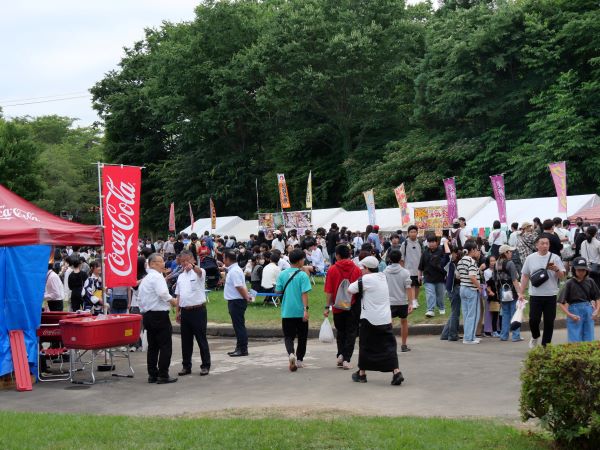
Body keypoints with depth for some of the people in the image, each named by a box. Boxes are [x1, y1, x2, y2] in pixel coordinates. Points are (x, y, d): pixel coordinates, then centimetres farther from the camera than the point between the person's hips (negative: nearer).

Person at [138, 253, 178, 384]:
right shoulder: (157, 276, -11)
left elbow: (139, 296, 20)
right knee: (165, 346, -5)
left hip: (147, 314, 9)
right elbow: (162, 293, -25)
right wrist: (172, 301, -11)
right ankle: (163, 375, -6)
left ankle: (152, 375, 14)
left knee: (152, 346, 12)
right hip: (159, 314, -9)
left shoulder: (145, 279, 18)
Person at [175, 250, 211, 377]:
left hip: (198, 310, -6)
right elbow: (178, 295, 17)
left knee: (201, 339, 0)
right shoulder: (180, 277, 14)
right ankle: (186, 366, 17)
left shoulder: (199, 272, -5)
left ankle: (205, 366, 7)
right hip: (185, 311, 6)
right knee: (186, 340, 9)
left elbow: (199, 272, -32)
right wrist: (178, 311, 10)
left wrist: (192, 266, -54)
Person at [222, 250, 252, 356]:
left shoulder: (234, 271, -19)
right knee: (238, 326, 15)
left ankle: (243, 349, -3)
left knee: (239, 326, -6)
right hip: (235, 301, 11)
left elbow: (239, 287, -23)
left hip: (236, 302, -11)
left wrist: (246, 298, -16)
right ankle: (240, 348, 22)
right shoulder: (233, 269, 15)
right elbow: (240, 287, 20)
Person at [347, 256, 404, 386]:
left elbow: (350, 290, -9)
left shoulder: (366, 279, -12)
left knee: (365, 346, 9)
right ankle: (396, 372, -12)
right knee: (389, 345, 2)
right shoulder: (382, 277, 10)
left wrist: (356, 283, 8)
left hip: (369, 319, -5)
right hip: (386, 319, 5)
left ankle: (361, 373, 19)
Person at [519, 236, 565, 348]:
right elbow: (525, 276, 9)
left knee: (549, 321, 3)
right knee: (533, 319, -4)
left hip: (551, 295, 0)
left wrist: (556, 269, -17)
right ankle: (535, 336, 25)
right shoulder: (530, 258, 5)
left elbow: (562, 276, 3)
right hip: (535, 295, 0)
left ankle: (546, 345, 15)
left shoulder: (555, 258, 3)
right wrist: (521, 293, 6)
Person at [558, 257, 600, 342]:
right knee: (575, 341, -4)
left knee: (589, 340, 8)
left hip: (588, 312, 3)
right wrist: (569, 315, -16)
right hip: (574, 312, -3)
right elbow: (561, 303, -6)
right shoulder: (570, 283, -5)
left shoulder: (590, 282, 4)